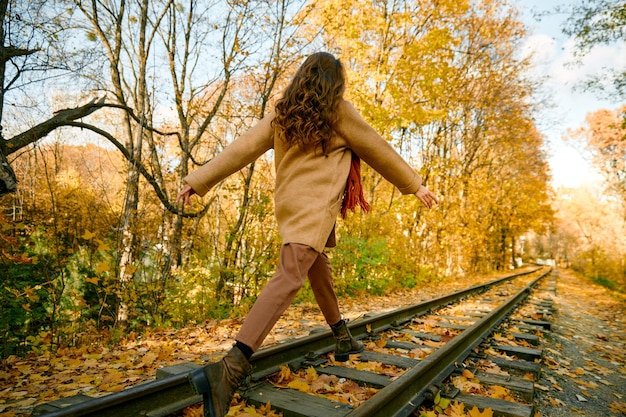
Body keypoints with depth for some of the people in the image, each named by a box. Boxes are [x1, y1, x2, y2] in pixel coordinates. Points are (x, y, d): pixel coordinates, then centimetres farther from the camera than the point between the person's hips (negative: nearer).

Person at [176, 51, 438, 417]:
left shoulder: (282, 114, 13)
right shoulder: (338, 110, 1)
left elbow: (241, 148, 6)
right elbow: (378, 151, 6)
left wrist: (199, 180, 8)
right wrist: (415, 184, 16)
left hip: (289, 204, 8)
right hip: (315, 205, -7)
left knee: (319, 270, 22)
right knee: (290, 278, -18)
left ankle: (343, 338, 39)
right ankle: (230, 369, -29)